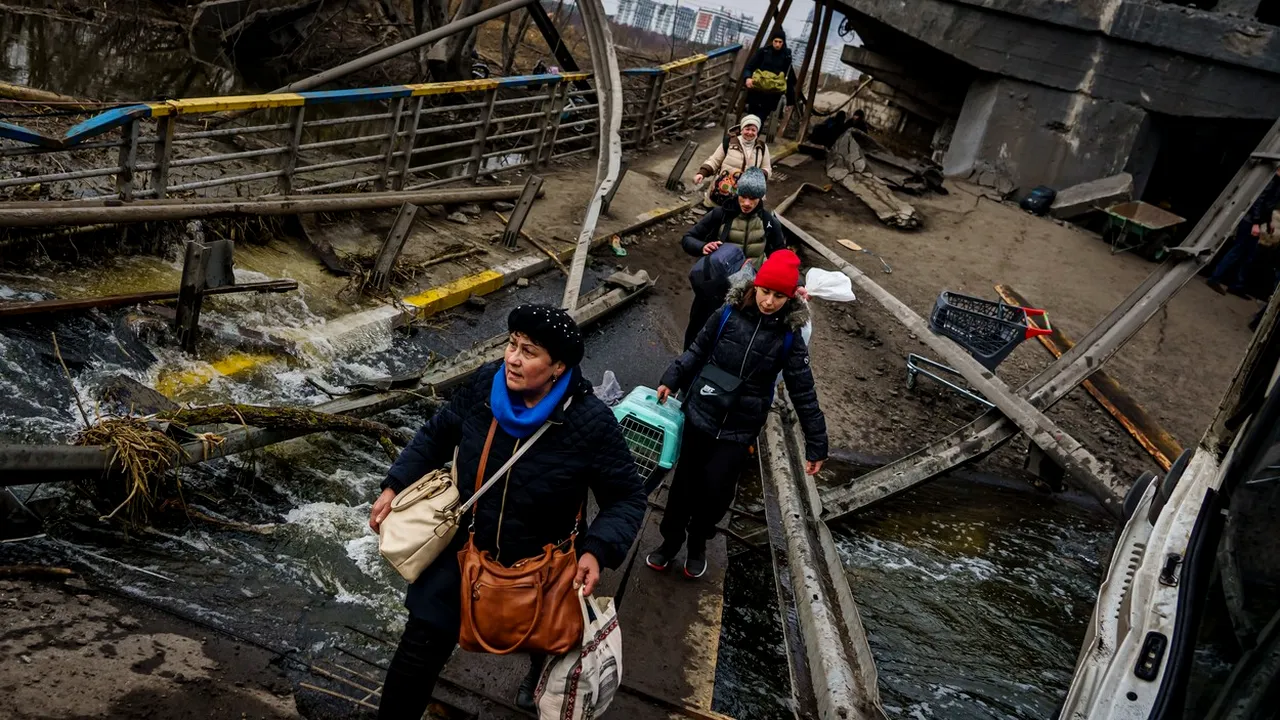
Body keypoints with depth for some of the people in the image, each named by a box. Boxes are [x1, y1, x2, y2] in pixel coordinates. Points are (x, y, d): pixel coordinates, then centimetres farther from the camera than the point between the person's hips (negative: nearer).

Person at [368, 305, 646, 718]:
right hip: (464, 548, 1)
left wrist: (597, 551, -32)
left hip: (538, 564, -1)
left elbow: (627, 500, -17)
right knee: (420, 648, 1)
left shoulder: (591, 423, -27)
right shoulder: (485, 385, -17)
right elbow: (437, 435, 2)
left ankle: (541, 679, 66)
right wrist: (394, 486, -4)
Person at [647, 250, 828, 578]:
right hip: (700, 416, 1)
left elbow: (802, 391, -6)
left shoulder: (789, 336, -11)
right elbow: (697, 353, 6)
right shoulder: (728, 315, -10)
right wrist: (671, 379, -5)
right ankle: (670, 540, 35)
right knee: (685, 483, 12)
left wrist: (816, 444, -5)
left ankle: (698, 542, 33)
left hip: (739, 430, -1)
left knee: (716, 492, 3)